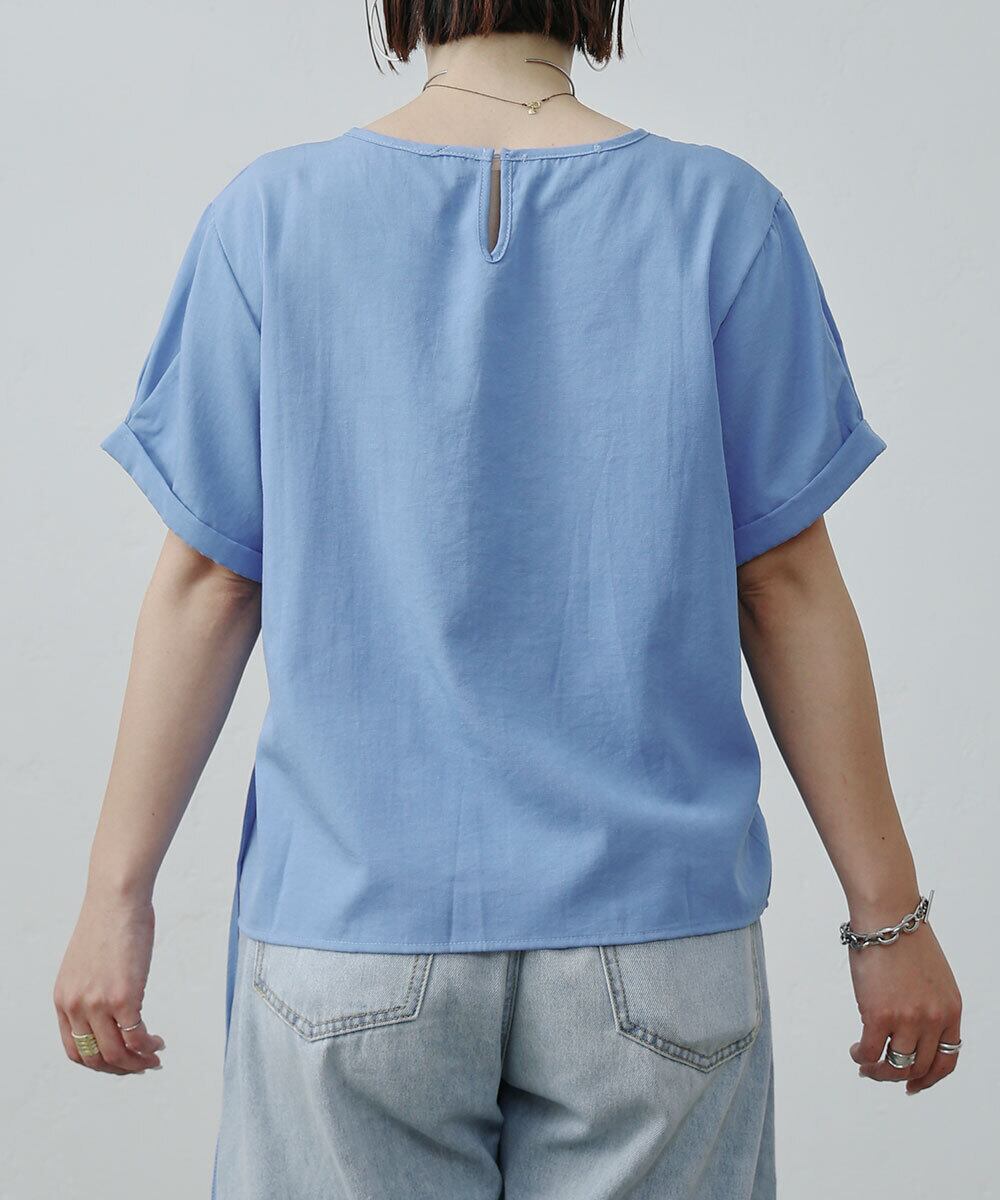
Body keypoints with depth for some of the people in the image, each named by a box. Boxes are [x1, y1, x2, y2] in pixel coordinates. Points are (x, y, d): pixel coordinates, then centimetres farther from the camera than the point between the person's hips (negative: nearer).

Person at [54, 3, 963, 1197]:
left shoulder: (270, 215, -2)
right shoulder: (718, 213, -3)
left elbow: (204, 585, -1)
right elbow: (787, 587, -2)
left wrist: (116, 895, 7)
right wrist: (887, 914, 5)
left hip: (349, 923, 1)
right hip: (651, 925, 0)